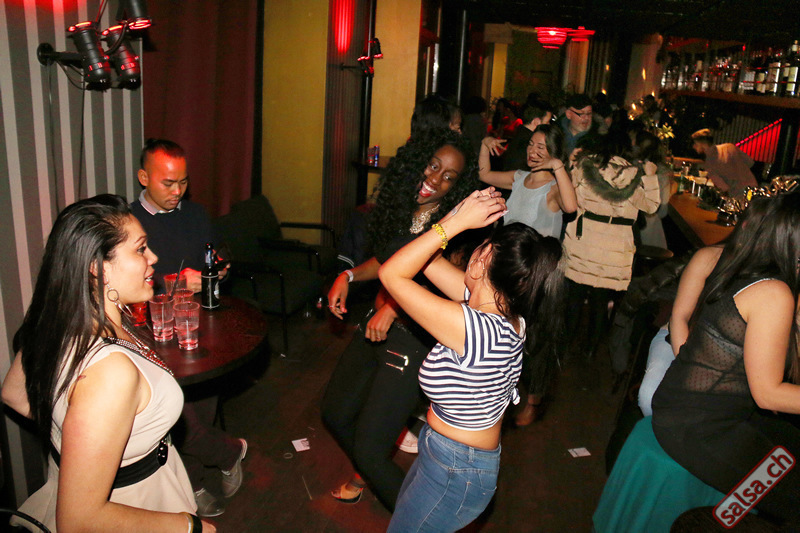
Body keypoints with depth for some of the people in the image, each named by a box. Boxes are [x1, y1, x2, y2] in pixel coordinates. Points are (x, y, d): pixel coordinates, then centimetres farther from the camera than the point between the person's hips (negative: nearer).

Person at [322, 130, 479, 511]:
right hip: (375, 326, 8)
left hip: (413, 340, -8)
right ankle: (365, 475, 55)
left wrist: (395, 307, -32)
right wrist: (349, 276, 3)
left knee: (368, 449, -3)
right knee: (335, 412, 24)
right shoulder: (400, 208, 1)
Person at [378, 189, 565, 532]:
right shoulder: (509, 316, -10)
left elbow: (392, 274, -30)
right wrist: (460, 213, -12)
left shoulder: (476, 328, -36)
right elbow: (429, 262, -1)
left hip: (455, 475, -8)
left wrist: (459, 221, -30)